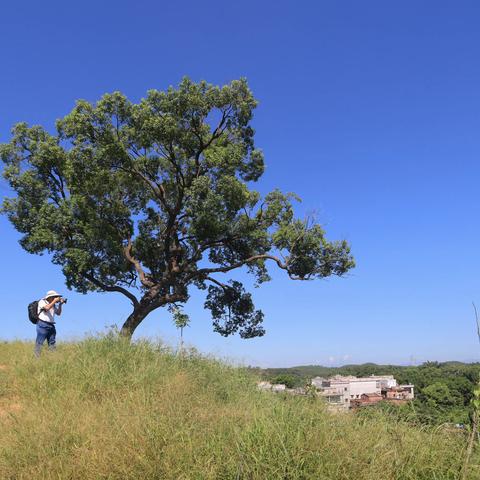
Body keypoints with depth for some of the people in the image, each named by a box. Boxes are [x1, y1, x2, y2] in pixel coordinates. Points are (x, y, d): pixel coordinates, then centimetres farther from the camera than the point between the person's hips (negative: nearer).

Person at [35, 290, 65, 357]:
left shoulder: (53, 305, 17)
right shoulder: (42, 301, -2)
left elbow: (58, 313, 15)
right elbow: (47, 308, -21)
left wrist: (60, 304, 5)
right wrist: (54, 301, -13)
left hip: (51, 326, 7)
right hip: (43, 325, -7)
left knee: (52, 343, 5)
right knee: (39, 343, -7)